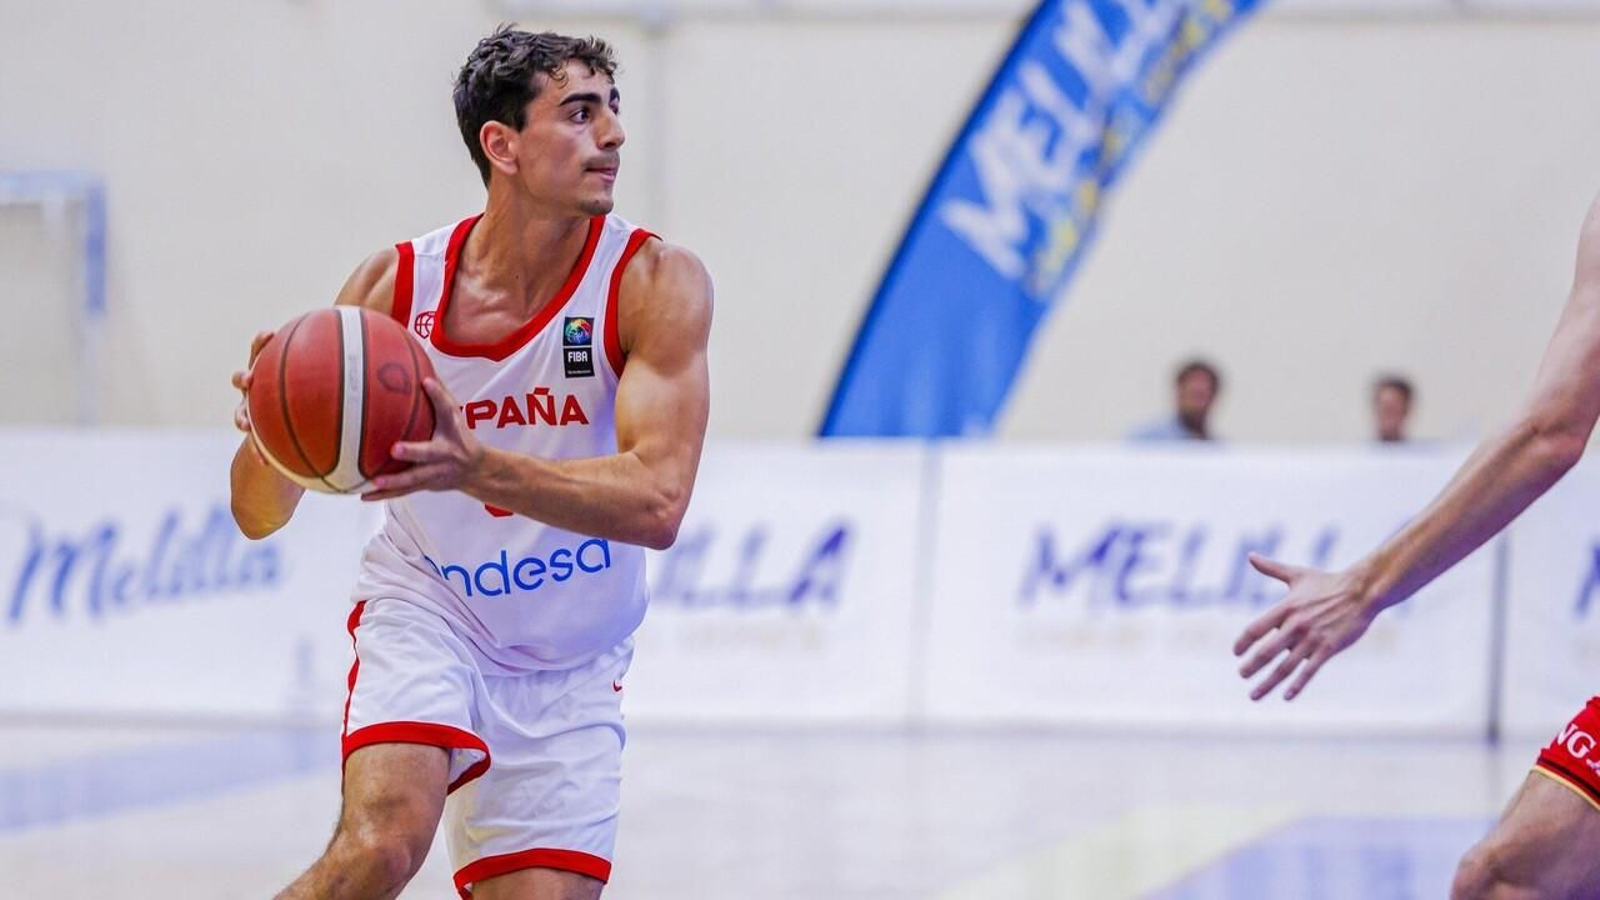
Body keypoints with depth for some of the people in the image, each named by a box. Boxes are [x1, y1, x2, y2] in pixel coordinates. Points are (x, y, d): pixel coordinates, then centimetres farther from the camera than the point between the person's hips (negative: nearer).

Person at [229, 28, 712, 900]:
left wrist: (477, 469, -43)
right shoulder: (396, 283, -11)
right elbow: (260, 515, -7)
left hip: (568, 672, 2)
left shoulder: (654, 283, -14)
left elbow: (657, 501, -28)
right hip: (423, 619, -2)